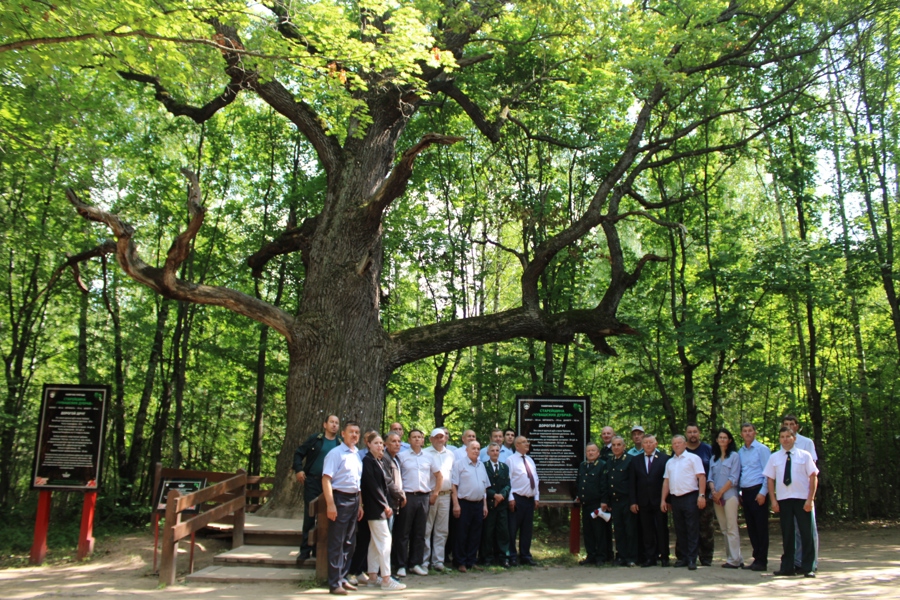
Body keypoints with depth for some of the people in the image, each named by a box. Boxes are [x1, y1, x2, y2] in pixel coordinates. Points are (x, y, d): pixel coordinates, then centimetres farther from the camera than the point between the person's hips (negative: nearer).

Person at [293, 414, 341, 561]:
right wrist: (298, 470, -9)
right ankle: (305, 550, 9)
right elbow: (299, 453, 3)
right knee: (310, 515, 1)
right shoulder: (315, 439, -1)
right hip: (313, 481, -2)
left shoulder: (341, 443, 3)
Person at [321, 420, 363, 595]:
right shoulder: (336, 453, -10)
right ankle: (334, 583, 5)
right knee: (337, 543, -2)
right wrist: (330, 504, -21)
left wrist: (360, 504, 16)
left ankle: (342, 577, 24)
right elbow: (326, 479, -16)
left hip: (354, 499, 8)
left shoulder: (358, 455, 13)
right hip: (340, 498, -8)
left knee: (349, 543, 13)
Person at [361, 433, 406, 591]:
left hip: (381, 507, 9)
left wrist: (387, 505, 7)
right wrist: (385, 505, -13)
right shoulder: (367, 461, -10)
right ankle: (386, 579, -11)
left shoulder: (379, 462, 17)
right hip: (375, 507, -9)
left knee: (375, 541, 11)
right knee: (385, 539, -11)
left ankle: (372, 576, 16)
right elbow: (371, 485, -16)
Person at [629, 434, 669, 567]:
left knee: (662, 530, 4)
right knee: (646, 531, 4)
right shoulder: (635, 460, 10)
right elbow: (632, 482, 8)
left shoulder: (665, 458, 1)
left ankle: (664, 557, 14)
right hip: (643, 502, 2)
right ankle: (649, 557, 11)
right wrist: (633, 501, 1)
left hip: (659, 501, -2)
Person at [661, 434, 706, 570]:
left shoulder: (693, 458, -1)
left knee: (692, 530, -3)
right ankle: (685, 557, 18)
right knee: (680, 530, 10)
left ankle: (692, 559, -1)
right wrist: (663, 499, 10)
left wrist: (701, 495, -17)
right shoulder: (669, 462, 16)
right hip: (675, 498, 6)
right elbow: (666, 481, 16)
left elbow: (701, 477, -7)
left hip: (690, 497, -6)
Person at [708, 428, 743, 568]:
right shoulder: (714, 458, 17)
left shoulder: (734, 456, 1)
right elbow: (710, 477, 13)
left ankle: (734, 560, -5)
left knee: (731, 528, -8)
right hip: (716, 497, 6)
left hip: (729, 495, -6)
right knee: (724, 529, 5)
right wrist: (713, 491, -5)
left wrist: (721, 492, -11)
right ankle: (734, 558, 10)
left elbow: (733, 478, -7)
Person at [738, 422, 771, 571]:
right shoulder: (740, 452, 14)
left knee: (761, 527, -2)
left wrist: (763, 493, -14)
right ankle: (756, 558, 16)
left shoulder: (762, 449, -4)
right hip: (745, 492, 6)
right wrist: (739, 493, 12)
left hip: (758, 491, -6)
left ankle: (762, 561, 3)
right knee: (751, 527, 9)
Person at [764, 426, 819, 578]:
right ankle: (787, 567, 16)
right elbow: (770, 479, 7)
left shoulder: (805, 455, 0)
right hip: (783, 500, 2)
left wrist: (810, 499, -9)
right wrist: (773, 500, -1)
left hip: (802, 499, -2)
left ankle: (807, 567, 14)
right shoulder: (774, 458, 6)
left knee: (806, 533, 3)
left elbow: (813, 477, -2)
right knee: (787, 534, 8)